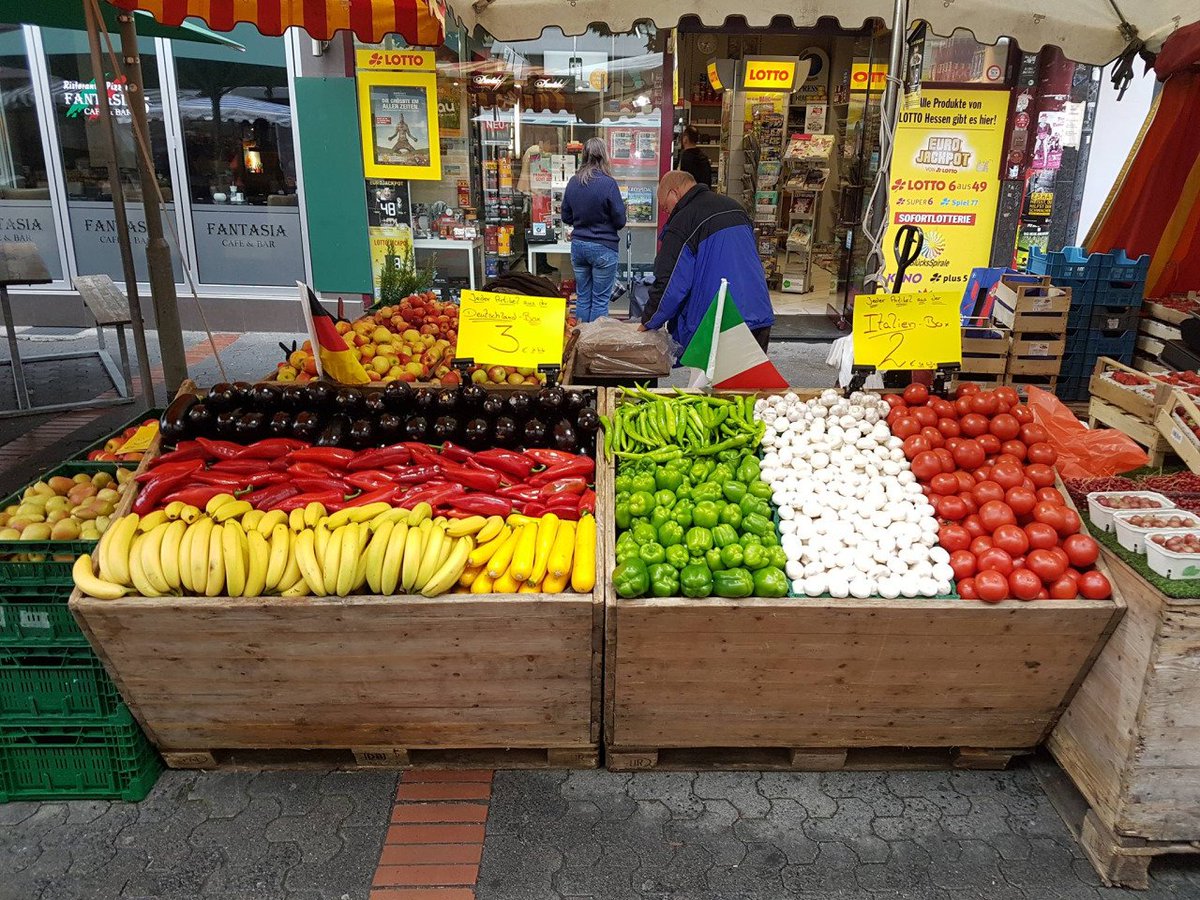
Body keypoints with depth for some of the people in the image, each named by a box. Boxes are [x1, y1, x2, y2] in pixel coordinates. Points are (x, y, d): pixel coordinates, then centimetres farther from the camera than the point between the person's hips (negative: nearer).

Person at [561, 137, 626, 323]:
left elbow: (566, 218, 9)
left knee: (582, 297, 14)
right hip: (603, 247, -5)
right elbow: (620, 221, -10)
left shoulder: (573, 182, -1)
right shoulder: (608, 184, -16)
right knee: (600, 299, 4)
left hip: (578, 245, 5)